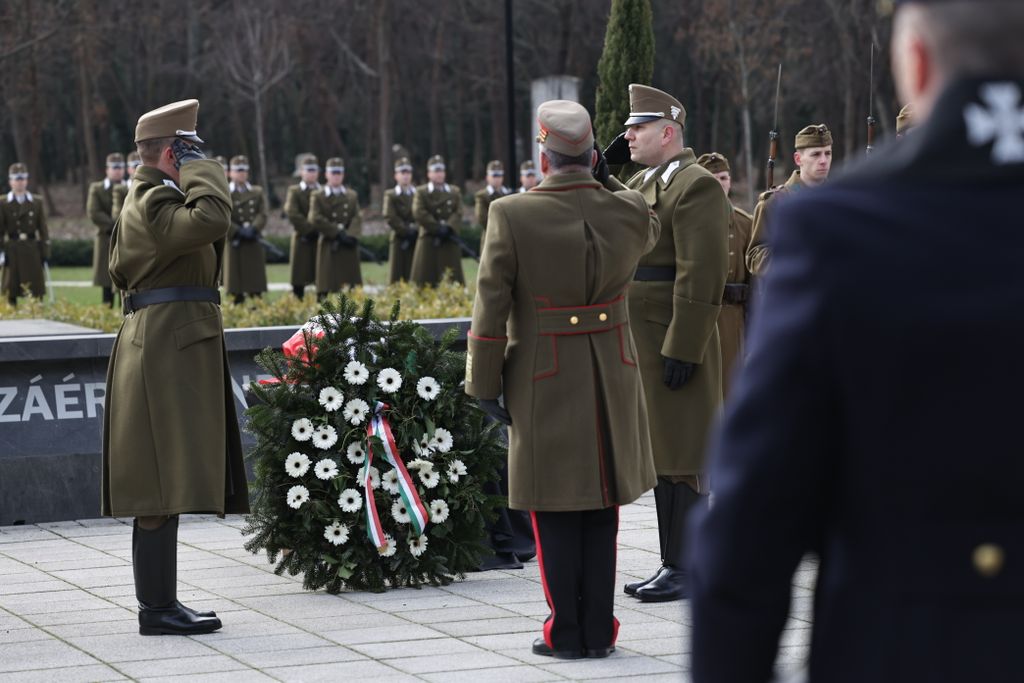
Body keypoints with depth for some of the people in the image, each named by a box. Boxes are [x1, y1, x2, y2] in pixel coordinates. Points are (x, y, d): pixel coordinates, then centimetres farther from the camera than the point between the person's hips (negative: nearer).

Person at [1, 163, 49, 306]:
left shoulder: (37, 202, 9)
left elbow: (43, 229, 8)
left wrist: (45, 251, 1)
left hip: (32, 248, 1)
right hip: (12, 250, -1)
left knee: (36, 291, 1)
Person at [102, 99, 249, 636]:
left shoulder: (146, 199, 20)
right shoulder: (152, 203, -13)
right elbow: (211, 222, -31)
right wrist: (198, 172, -13)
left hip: (161, 345, 11)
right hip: (168, 344, -11)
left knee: (159, 487, 11)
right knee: (163, 483, -10)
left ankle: (159, 603, 15)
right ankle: (158, 608, -9)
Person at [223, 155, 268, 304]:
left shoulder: (257, 192, 15)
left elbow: (263, 215, 3)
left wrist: (253, 229, -14)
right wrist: (238, 231, -17)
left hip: (254, 243, 3)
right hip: (234, 244, -2)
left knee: (255, 285, 1)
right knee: (236, 286, -3)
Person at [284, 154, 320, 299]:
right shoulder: (294, 192, 5)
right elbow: (292, 214, -8)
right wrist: (309, 229, -15)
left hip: (321, 239, 3)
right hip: (302, 240, -3)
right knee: (299, 281, -2)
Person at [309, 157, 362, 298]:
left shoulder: (352, 195, 17)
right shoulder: (317, 196, 6)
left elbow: (357, 218, 5)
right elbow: (315, 219, -7)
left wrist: (350, 235, -14)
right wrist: (337, 232, -12)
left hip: (349, 248, 3)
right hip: (329, 247, -3)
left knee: (351, 290, -1)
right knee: (327, 289, -7)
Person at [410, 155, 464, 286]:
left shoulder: (455, 191, 14)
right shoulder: (421, 192, 5)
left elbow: (458, 213, 2)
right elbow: (419, 213, -9)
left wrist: (448, 228, -15)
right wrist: (437, 227, -16)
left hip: (450, 241, 3)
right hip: (429, 241, -3)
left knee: (452, 278, 1)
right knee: (427, 280, -5)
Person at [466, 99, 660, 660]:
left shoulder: (512, 216, -16)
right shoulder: (628, 213, -7)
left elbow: (490, 309, -13)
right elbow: (650, 231, 20)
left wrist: (485, 385, -4)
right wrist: (597, 187, 22)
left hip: (543, 383, -3)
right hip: (612, 379, 3)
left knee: (555, 509, 8)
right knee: (601, 507, 13)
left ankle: (566, 632, 9)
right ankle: (599, 630, 15)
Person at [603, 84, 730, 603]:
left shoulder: (697, 187, -13)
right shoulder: (641, 182, 17)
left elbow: (702, 278, -19)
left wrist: (682, 349, -23)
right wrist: (604, 167, 10)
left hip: (674, 345, -9)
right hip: (641, 344, 9)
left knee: (680, 461, -3)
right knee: (661, 459, 13)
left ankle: (686, 571, 2)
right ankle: (672, 564, 20)